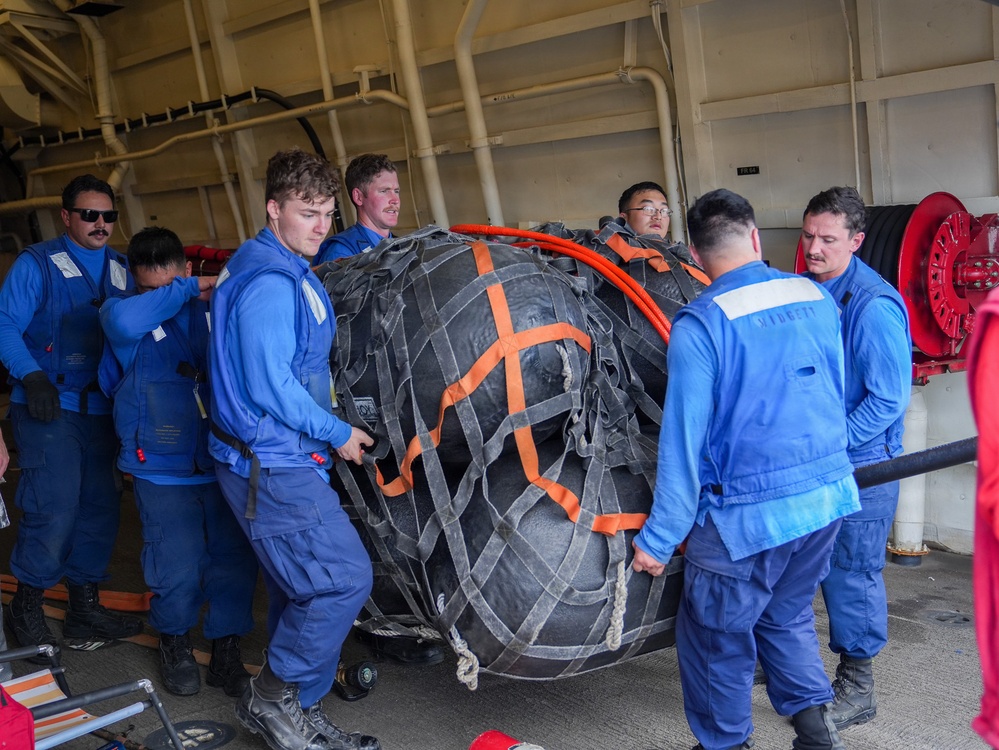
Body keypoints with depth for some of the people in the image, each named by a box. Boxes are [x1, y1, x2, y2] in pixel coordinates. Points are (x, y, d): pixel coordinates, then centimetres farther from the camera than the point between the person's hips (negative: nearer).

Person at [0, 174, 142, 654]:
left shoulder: (121, 270, 14)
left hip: (101, 408, 6)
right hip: (49, 407, -6)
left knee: (100, 506, 8)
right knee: (54, 507, -10)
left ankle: (85, 609, 21)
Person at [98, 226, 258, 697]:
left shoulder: (214, 306, 5)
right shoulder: (128, 311, 0)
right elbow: (123, 320, -26)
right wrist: (186, 290, -20)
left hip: (220, 463, 3)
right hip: (163, 470, -2)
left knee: (234, 559, 4)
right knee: (179, 568, -4)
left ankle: (226, 651, 23)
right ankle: (174, 644, 25)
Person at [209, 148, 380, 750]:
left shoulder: (289, 272, 15)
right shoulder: (269, 281, -19)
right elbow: (269, 385, -23)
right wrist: (338, 433, -12)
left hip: (279, 460, 11)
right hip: (272, 467, -11)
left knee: (302, 590, 15)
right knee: (344, 577, -9)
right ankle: (275, 697, 8)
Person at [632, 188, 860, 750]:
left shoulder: (700, 325, -16)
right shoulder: (817, 298, 2)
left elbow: (685, 442, -16)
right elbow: (837, 398, 14)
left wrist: (658, 540, -8)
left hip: (748, 517, -6)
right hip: (829, 498, 7)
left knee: (717, 638, 13)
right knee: (787, 616, 26)